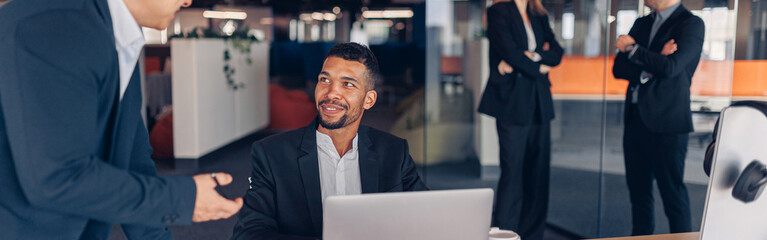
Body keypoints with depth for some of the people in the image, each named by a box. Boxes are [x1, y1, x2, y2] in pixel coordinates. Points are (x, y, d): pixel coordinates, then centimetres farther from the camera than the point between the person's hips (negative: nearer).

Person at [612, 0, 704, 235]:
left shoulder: (691, 24, -5)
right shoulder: (642, 24, 15)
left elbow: (671, 67, -19)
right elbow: (619, 68, 6)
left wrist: (631, 48, -7)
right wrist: (651, 65, -11)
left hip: (666, 122, -6)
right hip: (635, 118, 7)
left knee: (673, 194, -1)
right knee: (638, 191, 12)